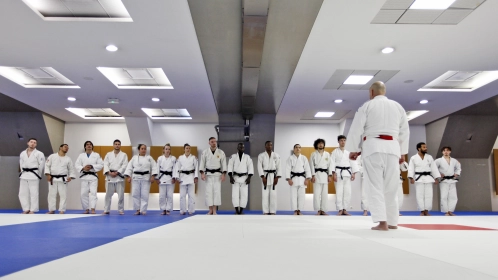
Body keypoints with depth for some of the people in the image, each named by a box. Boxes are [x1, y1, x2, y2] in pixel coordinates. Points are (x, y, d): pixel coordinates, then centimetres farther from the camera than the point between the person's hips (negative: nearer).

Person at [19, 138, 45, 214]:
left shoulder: (39, 154, -5)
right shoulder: (22, 153, 10)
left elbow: (41, 165, -3)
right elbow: (21, 164, 15)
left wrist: (38, 174, 1)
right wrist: (23, 172, 9)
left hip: (34, 175, -5)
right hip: (24, 175, 5)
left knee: (34, 193, -3)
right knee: (22, 193, 8)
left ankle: (33, 210, 4)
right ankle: (26, 209, 18)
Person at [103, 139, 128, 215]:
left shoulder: (124, 155, 4)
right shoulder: (108, 154, 10)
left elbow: (124, 166, -5)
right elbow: (105, 164, 1)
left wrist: (117, 172, -14)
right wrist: (109, 172, -14)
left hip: (119, 176, -1)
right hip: (109, 176, 2)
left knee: (121, 195, -1)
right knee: (108, 194, 5)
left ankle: (121, 210, 8)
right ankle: (106, 210, 16)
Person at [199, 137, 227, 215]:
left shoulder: (221, 152, 0)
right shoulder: (205, 152, 1)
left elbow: (224, 163, 0)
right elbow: (202, 163, 2)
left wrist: (223, 174, -8)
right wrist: (202, 173, -8)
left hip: (217, 174, 0)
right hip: (208, 174, 0)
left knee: (217, 191, -4)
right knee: (209, 192, 0)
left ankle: (214, 210, 3)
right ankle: (210, 210, 9)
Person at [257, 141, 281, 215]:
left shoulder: (276, 155, 5)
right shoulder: (261, 155, 2)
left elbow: (278, 167, 3)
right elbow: (259, 167, -3)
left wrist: (277, 177, -5)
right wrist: (263, 177, -12)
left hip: (273, 176, 1)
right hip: (265, 176, -1)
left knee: (273, 194, 0)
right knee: (265, 194, -1)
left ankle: (273, 211, 8)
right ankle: (266, 212, 6)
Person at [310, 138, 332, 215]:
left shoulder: (327, 154, 10)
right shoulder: (313, 154, 3)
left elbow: (330, 165, 9)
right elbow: (311, 165, -1)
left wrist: (330, 176, 3)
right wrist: (313, 176, -9)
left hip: (325, 175, 3)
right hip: (317, 174, -2)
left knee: (325, 194, 3)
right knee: (317, 193, -6)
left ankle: (323, 210, 10)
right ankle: (318, 210, 2)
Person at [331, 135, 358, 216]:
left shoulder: (348, 152, 14)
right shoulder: (335, 152, 2)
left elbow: (352, 163, 11)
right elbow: (332, 163, -4)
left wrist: (353, 173, 2)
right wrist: (334, 173, -13)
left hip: (347, 173, 4)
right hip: (339, 173, -4)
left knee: (348, 192, 3)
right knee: (339, 192, -6)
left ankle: (345, 209, 11)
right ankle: (340, 210, 1)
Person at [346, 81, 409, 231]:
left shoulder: (367, 106, 3)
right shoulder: (398, 107, 16)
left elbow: (356, 129, -2)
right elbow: (404, 131, 17)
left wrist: (353, 149, 6)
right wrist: (403, 152, 23)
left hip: (373, 147, -4)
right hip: (392, 148, 4)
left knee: (375, 186, -4)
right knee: (391, 187, 11)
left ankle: (382, 222, -12)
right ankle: (392, 221, 18)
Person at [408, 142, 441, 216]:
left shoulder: (429, 157, 8)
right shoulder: (413, 158, -1)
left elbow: (434, 168, 10)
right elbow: (411, 168, -4)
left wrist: (436, 178, 5)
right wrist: (411, 178, -14)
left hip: (428, 178, 3)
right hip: (419, 178, -2)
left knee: (428, 195, 1)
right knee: (420, 195, -2)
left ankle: (426, 211, 9)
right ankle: (422, 211, 6)